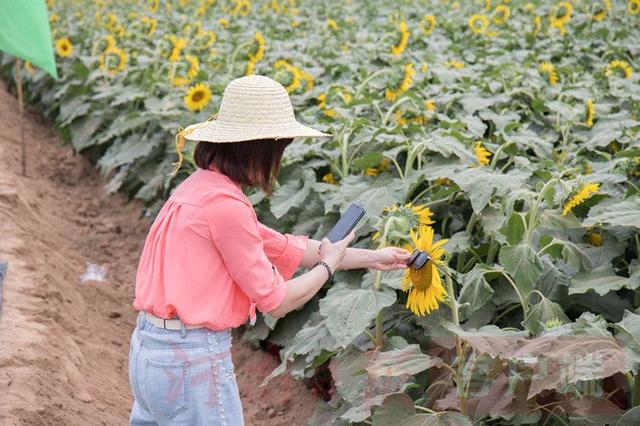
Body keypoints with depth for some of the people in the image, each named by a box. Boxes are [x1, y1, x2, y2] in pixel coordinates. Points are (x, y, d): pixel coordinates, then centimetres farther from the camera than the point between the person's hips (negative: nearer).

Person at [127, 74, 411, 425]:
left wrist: (371, 257, 16)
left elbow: (285, 246, 12)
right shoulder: (224, 205, -21)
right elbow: (275, 301, -14)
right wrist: (329, 265, 4)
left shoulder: (200, 187, 7)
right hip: (191, 361, -9)